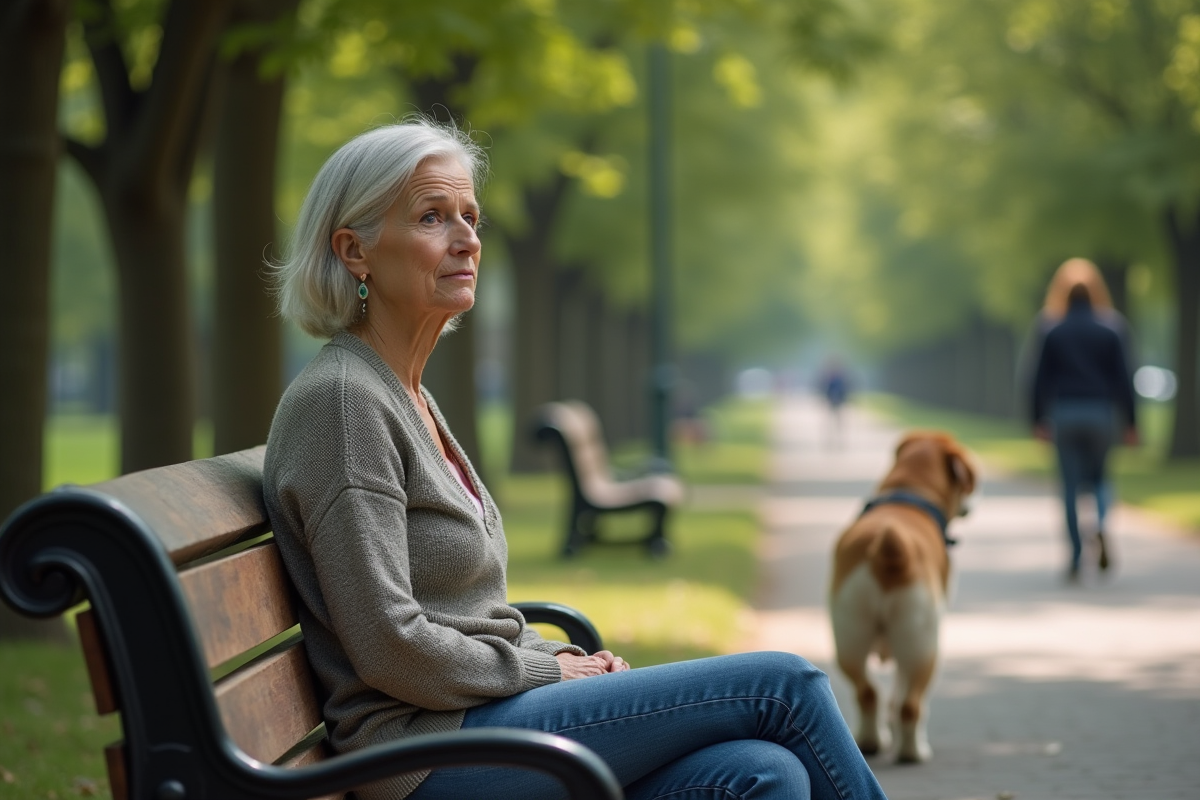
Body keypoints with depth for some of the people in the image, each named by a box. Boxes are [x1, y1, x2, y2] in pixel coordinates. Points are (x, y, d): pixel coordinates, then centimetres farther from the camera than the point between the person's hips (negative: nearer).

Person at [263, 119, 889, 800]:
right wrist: (553, 673, -8)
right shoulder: (340, 400, -13)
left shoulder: (409, 397, 16)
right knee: (783, 685, -10)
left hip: (478, 726, 9)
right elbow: (391, 648, -19)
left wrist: (566, 661, 6)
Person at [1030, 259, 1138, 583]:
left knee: (1071, 486, 5)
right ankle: (1101, 525, -13)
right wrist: (1131, 422, 4)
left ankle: (1076, 559, 1)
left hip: (1064, 414, 0)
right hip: (1101, 412, 0)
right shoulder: (1110, 331, 1)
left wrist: (1038, 420, 7)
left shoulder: (1053, 332, 1)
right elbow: (1122, 378, 0)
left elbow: (1042, 378, 0)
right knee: (1099, 476, 18)